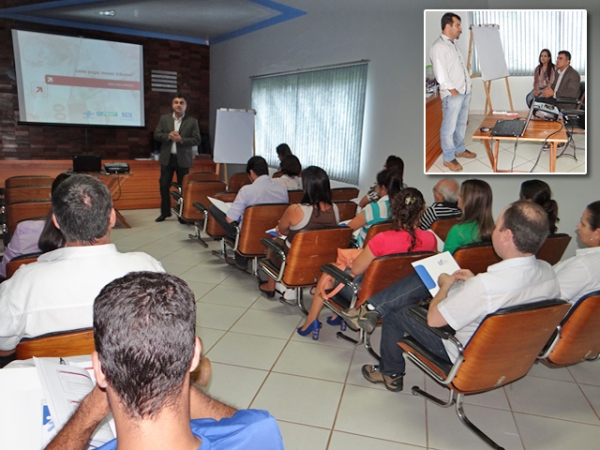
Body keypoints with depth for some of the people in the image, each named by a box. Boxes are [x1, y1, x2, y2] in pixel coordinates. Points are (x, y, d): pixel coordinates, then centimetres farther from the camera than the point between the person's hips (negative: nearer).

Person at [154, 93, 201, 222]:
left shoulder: (192, 121, 0)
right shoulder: (164, 118, 7)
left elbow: (197, 140, -5)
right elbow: (156, 134, 3)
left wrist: (181, 140, -19)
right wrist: (168, 136, -16)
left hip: (183, 159, -2)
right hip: (167, 158, 2)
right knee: (164, 186, 5)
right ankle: (165, 212, 18)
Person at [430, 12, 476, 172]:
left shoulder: (453, 44, 16)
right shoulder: (438, 46, -13)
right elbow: (440, 73, -19)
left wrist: (468, 87, 14)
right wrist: (452, 90, -16)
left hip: (465, 92, 9)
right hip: (452, 95, -9)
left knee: (461, 124, 18)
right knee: (449, 127, -3)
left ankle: (460, 149, 33)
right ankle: (448, 158, 7)